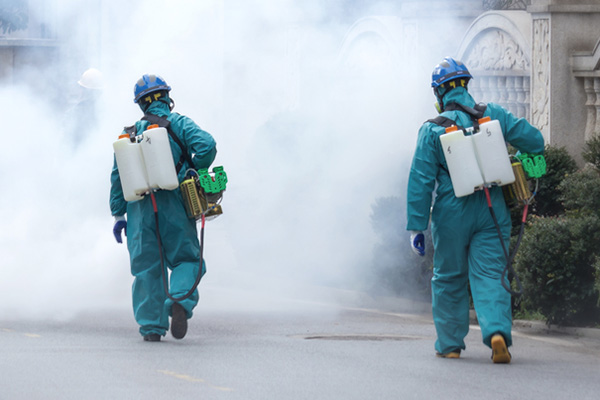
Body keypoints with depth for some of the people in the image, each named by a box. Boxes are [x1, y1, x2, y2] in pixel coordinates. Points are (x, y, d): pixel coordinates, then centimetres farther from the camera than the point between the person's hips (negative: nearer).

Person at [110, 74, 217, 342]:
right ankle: (180, 300, -22)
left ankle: (151, 326, 3)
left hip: (140, 208, 3)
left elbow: (118, 177, 10)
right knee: (187, 259, 6)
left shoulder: (130, 134, 11)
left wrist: (118, 215, 15)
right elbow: (206, 145, -16)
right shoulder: (178, 123, 0)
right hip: (173, 206, -3)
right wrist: (195, 172, 2)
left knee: (146, 268, 8)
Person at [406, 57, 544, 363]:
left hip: (451, 214, -1)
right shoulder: (493, 116, 0)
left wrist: (416, 226, -4)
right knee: (489, 277, 0)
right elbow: (533, 141, 1)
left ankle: (450, 344, 20)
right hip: (491, 212, 2)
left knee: (449, 280, 14)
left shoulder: (432, 130, -6)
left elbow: (420, 182, -8)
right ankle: (497, 332, -24)